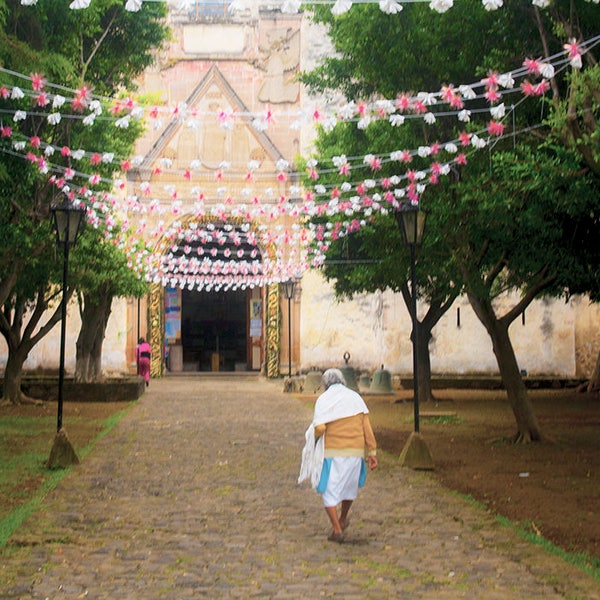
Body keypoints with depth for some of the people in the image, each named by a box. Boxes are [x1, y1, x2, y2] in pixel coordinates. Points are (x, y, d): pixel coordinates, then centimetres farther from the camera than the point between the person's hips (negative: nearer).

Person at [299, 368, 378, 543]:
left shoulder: (324, 399, -3)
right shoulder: (355, 397, 8)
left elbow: (319, 427, -16)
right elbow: (367, 427, 2)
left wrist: (314, 437, 6)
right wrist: (372, 452, 3)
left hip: (332, 452, -4)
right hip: (355, 450, 4)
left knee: (329, 490, 5)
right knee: (349, 485, 24)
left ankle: (337, 529, 0)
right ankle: (343, 519, 40)